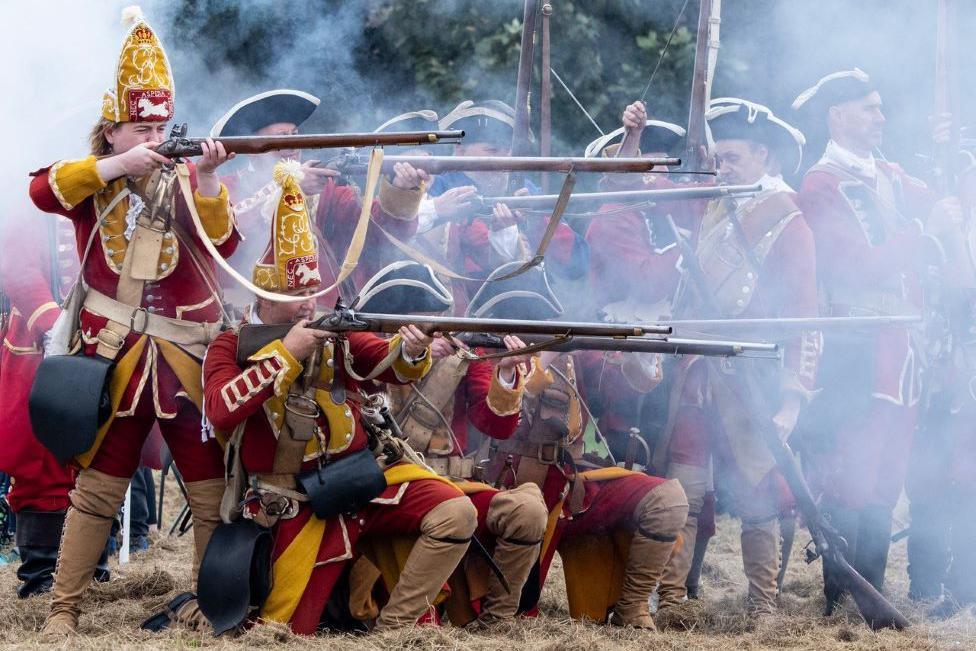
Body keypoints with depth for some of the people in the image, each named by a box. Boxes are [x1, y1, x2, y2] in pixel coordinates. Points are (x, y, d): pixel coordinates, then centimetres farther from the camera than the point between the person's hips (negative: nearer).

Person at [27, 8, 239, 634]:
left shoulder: (186, 179, 8)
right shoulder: (90, 180, 5)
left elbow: (223, 242, -6)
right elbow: (43, 190, -16)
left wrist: (207, 178, -19)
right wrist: (117, 165, -19)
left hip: (189, 353, 1)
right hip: (116, 353, -1)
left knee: (213, 487, 2)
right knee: (98, 485, 3)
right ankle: (64, 606, 6)